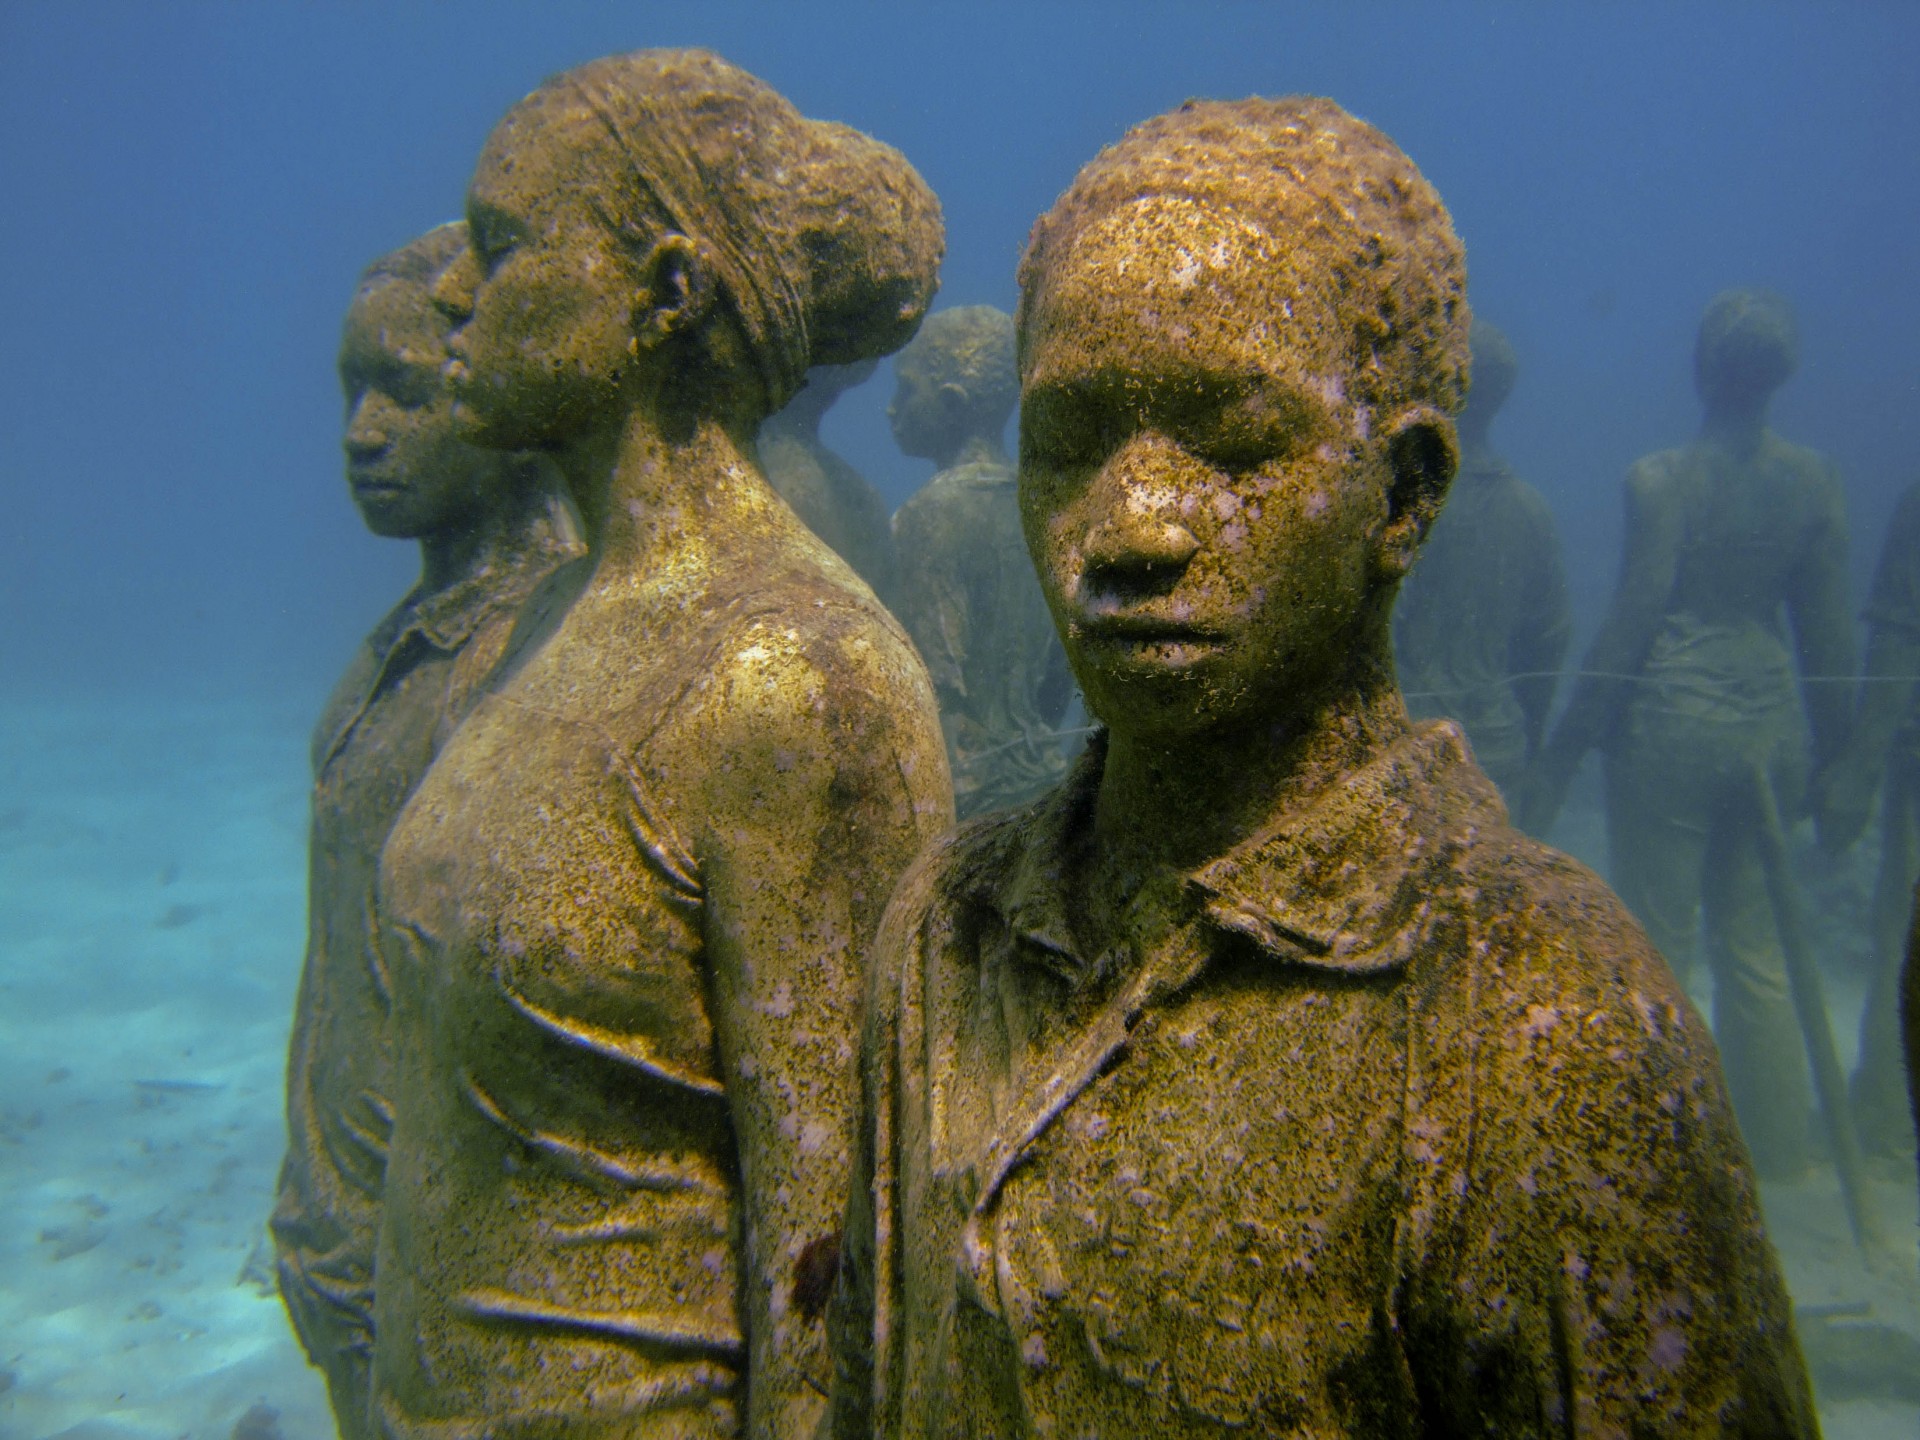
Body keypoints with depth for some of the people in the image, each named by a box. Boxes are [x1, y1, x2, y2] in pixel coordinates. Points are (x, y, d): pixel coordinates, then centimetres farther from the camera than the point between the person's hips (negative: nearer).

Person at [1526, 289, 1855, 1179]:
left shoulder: (1659, 479, -12)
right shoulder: (1814, 482, 3)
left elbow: (1629, 622, -13)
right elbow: (1827, 628, 6)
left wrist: (1562, 754, -7)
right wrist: (1826, 751, 17)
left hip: (1671, 718, -5)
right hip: (1772, 717, 5)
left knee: (1656, 944, 7)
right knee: (1756, 945, 16)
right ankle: (1775, 1147, 26)